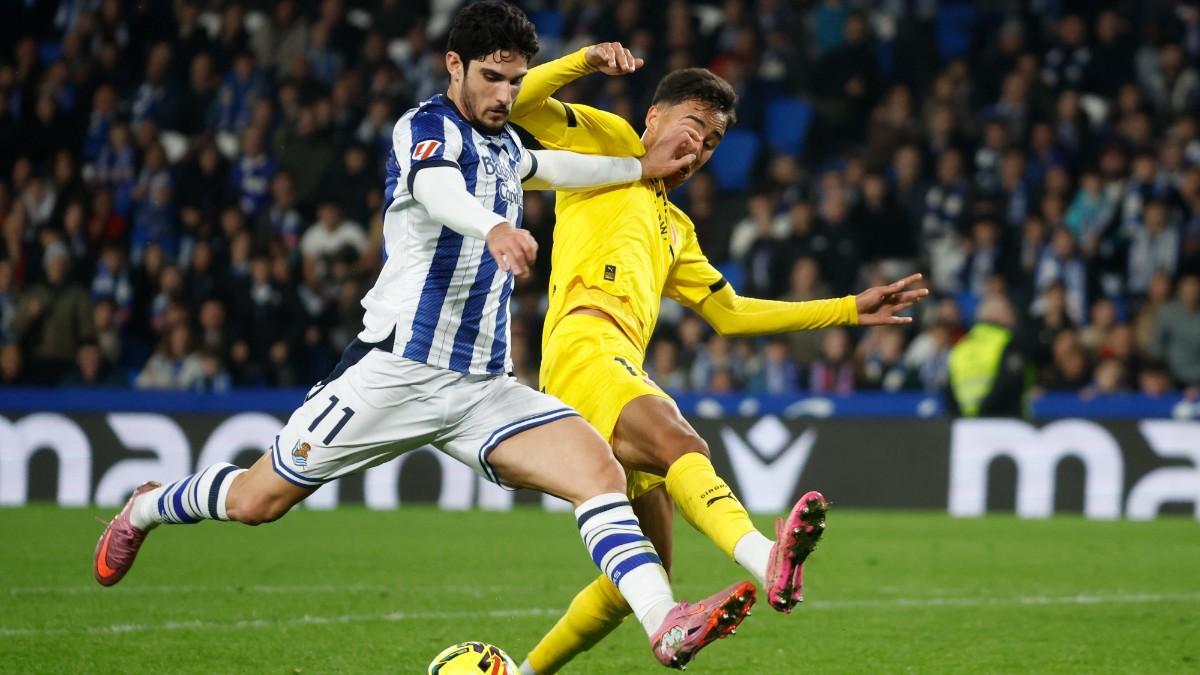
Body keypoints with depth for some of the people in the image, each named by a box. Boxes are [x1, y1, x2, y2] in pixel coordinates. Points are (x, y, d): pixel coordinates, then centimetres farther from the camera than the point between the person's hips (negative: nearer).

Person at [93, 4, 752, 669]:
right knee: (255, 500, 2)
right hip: (396, 370, -6)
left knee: (599, 469, -18)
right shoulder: (428, 127, -9)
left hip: (484, 388, 6)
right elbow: (439, 190, -34)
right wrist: (494, 228, -55)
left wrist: (641, 167, 37)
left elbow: (551, 167, 44)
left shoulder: (504, 146, 17)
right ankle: (145, 509, 34)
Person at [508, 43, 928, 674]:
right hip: (583, 347, -9)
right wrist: (585, 61, -12)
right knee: (682, 444, -37)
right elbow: (516, 104, 4)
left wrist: (850, 310, 32)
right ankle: (767, 560, -65)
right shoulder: (602, 140, 16)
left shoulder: (675, 230, 35)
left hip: (624, 373, 9)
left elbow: (731, 312, 35)